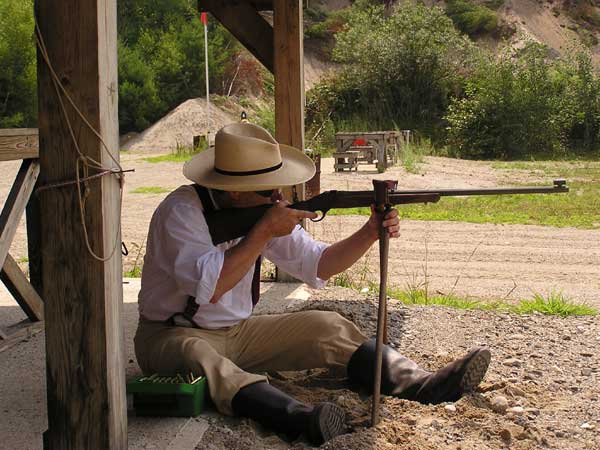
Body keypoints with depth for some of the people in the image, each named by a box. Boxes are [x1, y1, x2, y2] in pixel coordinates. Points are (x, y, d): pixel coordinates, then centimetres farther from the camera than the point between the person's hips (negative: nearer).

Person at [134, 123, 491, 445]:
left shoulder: (263, 209, -1)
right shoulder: (182, 211, -21)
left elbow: (317, 264, 0)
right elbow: (209, 289, -32)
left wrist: (369, 233, -15)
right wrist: (264, 232, -29)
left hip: (238, 333, 6)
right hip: (174, 335, -6)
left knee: (327, 327, -10)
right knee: (198, 357, -40)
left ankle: (423, 384, -24)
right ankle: (300, 418, -61)